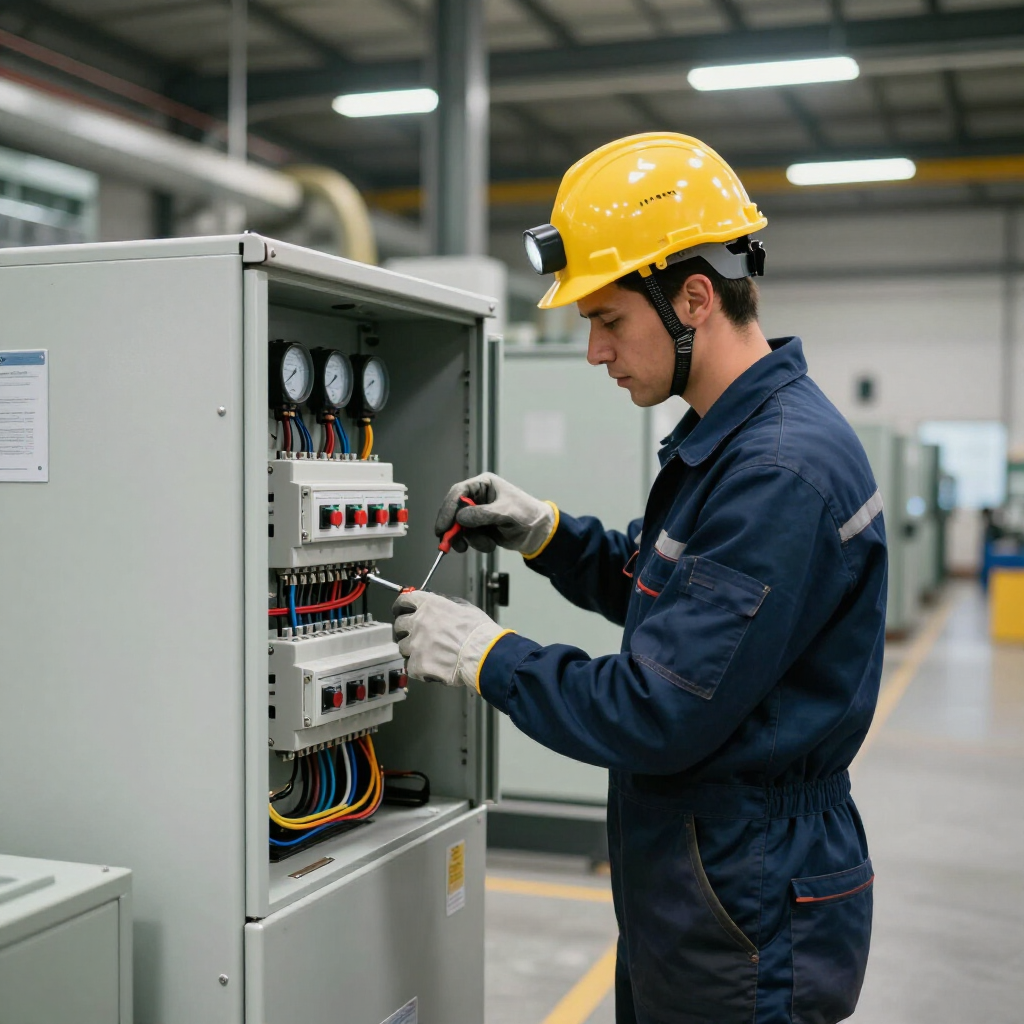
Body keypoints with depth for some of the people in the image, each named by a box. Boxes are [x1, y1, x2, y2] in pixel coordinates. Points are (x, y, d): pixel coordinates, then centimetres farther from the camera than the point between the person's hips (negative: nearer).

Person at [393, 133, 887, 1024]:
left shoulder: (784, 473, -27)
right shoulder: (728, 436, 7)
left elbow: (655, 718, -27)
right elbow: (660, 595, 18)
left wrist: (487, 657, -14)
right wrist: (545, 534, 3)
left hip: (748, 924, -9)